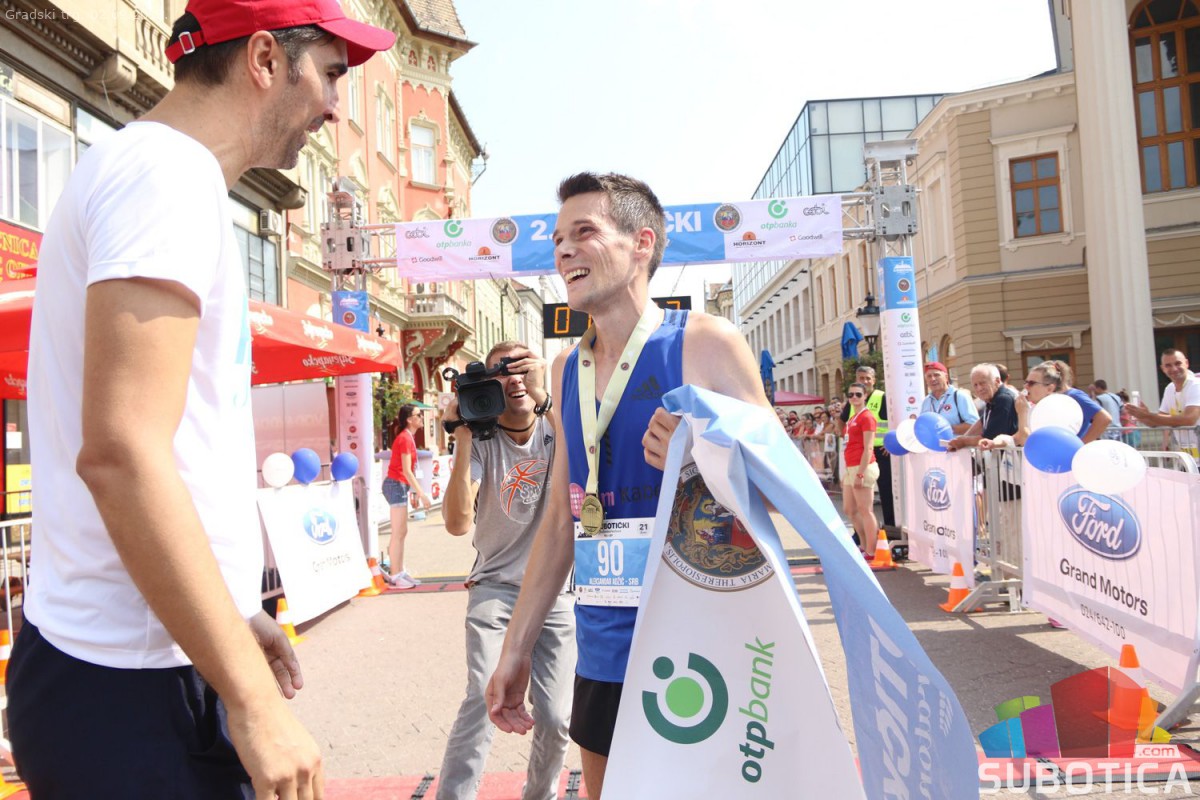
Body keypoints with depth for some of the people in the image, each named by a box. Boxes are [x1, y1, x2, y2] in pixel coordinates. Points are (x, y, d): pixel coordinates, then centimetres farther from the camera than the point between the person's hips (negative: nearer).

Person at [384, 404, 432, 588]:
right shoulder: (405, 438, -15)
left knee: (401, 533, 13)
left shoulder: (408, 437, 13)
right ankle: (395, 576, 1)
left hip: (399, 486, 10)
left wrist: (418, 491, 17)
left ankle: (398, 572, 18)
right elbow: (406, 471, -20)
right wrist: (422, 494, -20)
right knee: (398, 533, -5)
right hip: (396, 485, -10)